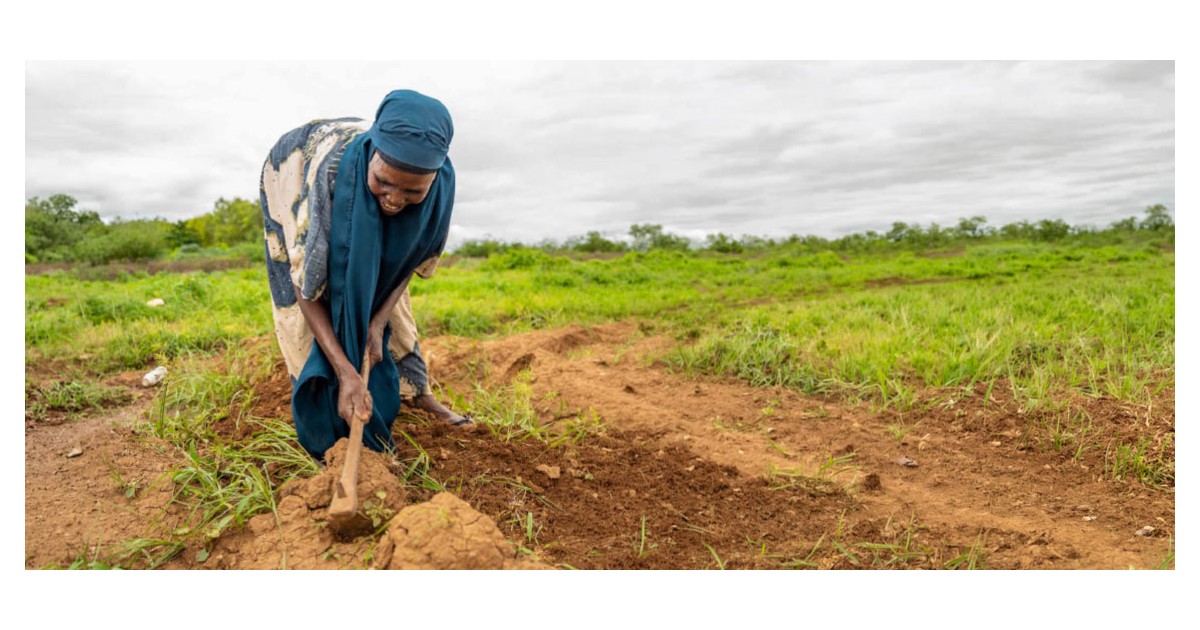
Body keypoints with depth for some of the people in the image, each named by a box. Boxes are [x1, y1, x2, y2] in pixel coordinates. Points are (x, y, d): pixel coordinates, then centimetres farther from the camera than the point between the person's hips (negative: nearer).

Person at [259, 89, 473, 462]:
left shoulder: (440, 180, -35)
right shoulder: (331, 173, -47)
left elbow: (411, 257, -16)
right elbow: (307, 288, -38)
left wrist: (378, 322, -26)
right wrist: (346, 372, -46)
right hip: (294, 182, -3)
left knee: (386, 295, 5)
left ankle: (415, 390, 19)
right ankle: (326, 426, 1)